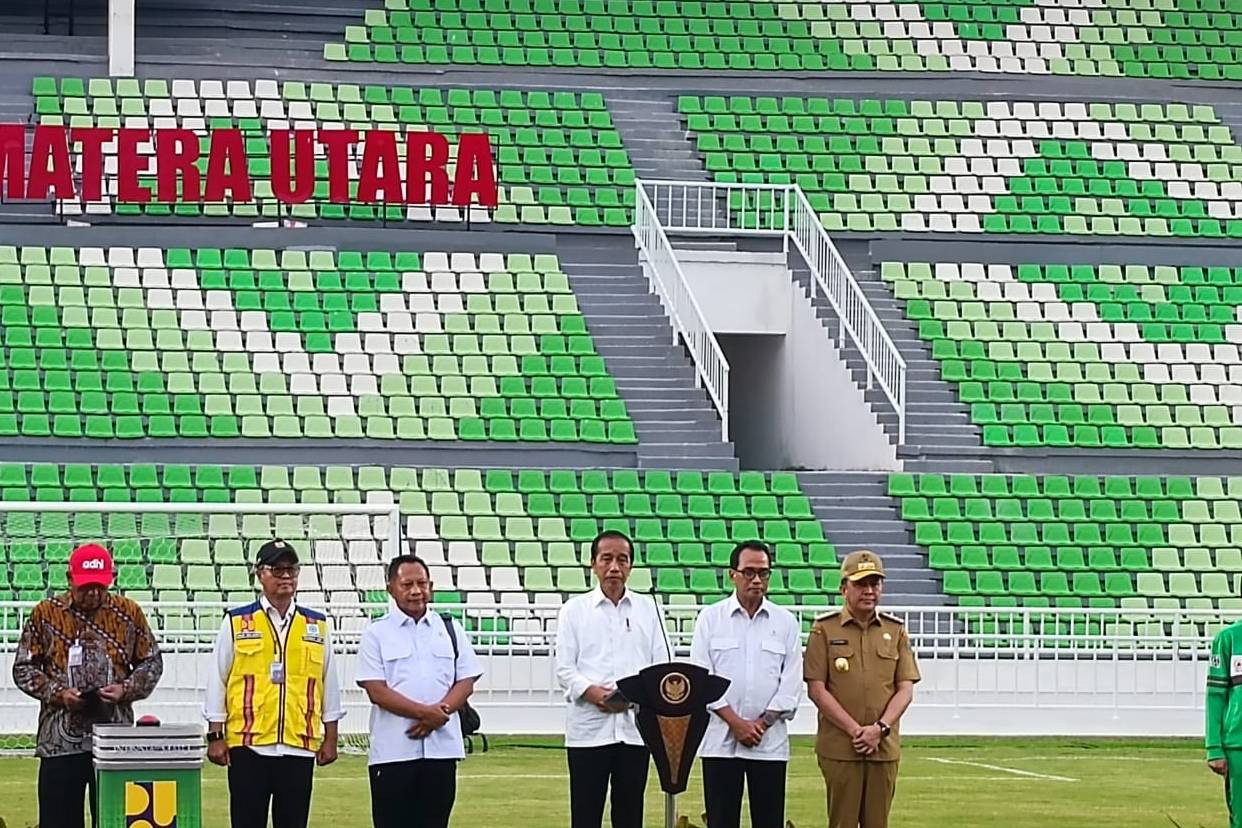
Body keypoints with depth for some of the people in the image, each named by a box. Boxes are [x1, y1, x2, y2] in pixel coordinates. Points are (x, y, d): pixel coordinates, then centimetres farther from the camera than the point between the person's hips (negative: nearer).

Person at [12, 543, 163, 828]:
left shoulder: (129, 613, 6)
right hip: (60, 739, 0)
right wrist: (58, 693, -10)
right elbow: (23, 668, 6)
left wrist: (126, 689, -7)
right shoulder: (46, 613, 4)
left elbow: (152, 663, 12)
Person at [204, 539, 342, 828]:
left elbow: (329, 684, 13)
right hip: (248, 744, -2)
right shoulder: (236, 623, 3)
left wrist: (330, 738, 10)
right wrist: (215, 736, 0)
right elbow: (217, 681, 4)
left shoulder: (317, 626, 10)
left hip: (299, 747, 2)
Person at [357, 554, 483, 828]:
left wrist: (438, 714, -11)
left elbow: (466, 682, 7)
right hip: (393, 751, -3)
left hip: (441, 747, 3)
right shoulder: (376, 635, 2)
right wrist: (425, 712, -17)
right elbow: (377, 691, -7)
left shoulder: (450, 629, 12)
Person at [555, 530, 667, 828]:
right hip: (589, 728, -2)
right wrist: (594, 694, -18)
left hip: (635, 727, 2)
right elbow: (564, 669, 0)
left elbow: (663, 664, 7)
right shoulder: (575, 609, 6)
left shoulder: (647, 608, 12)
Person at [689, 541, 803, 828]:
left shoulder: (786, 622, 7)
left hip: (770, 740, 1)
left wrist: (761, 723, -8)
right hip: (720, 739, -1)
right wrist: (736, 722, -10)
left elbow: (791, 683, 3)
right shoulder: (710, 618, 3)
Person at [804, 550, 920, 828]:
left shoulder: (895, 630, 11)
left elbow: (905, 690, 6)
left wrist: (880, 728, -10)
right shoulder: (825, 630, 2)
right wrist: (855, 730, -12)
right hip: (839, 749, -3)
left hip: (884, 748, 3)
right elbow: (816, 689, -4)